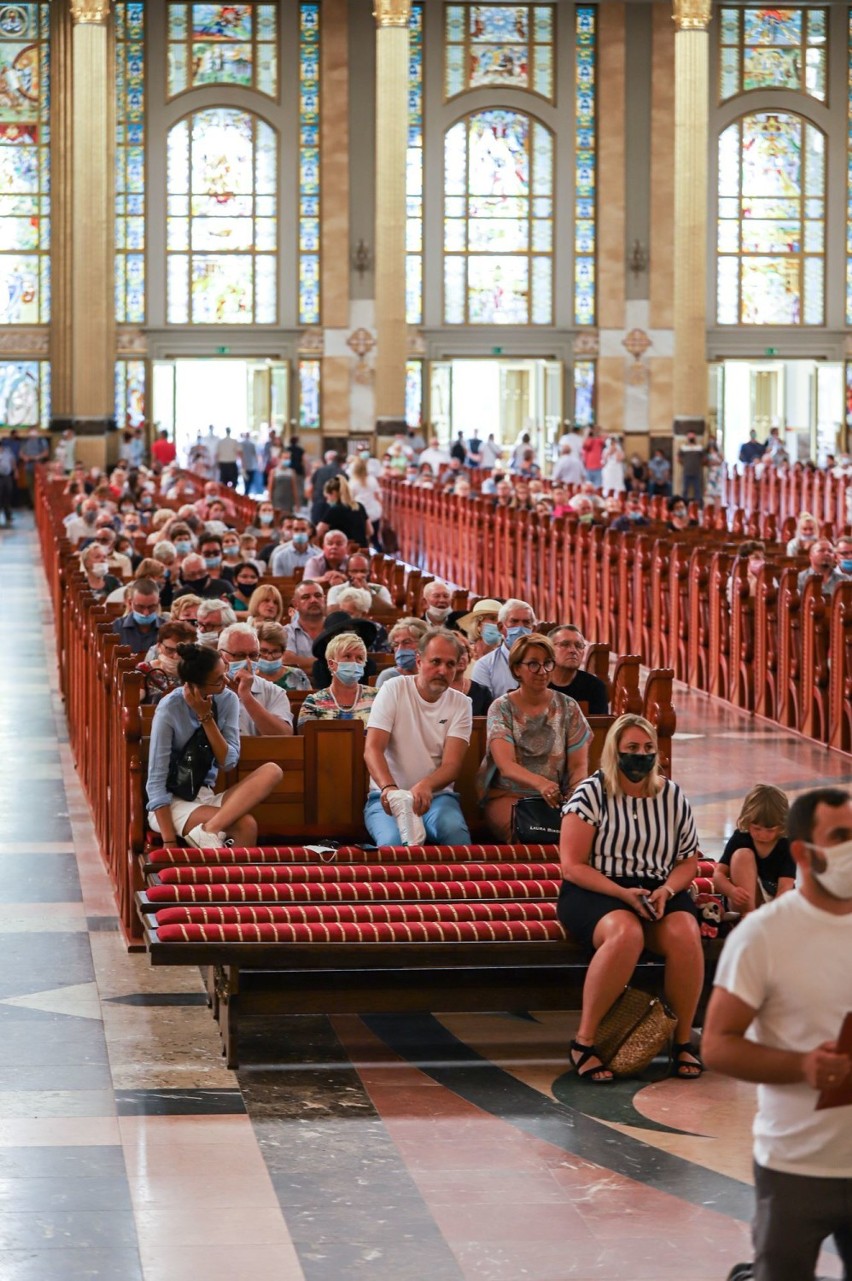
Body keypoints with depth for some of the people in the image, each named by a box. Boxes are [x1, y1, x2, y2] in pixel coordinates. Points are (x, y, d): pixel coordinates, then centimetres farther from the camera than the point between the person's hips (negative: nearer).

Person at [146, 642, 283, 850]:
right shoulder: (170, 709, -15)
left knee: (272, 771, -23)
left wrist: (206, 718, -16)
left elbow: (228, 762, -6)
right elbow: (156, 780, -16)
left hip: (206, 797, 7)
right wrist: (169, 842, -23)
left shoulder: (227, 700, 0)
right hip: (171, 803, -7)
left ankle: (209, 830, -33)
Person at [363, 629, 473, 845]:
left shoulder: (460, 705, 3)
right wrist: (388, 787, -33)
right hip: (388, 796, -2)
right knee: (395, 840, -34)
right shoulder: (393, 691, -2)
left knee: (455, 833, -33)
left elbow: (452, 765, -8)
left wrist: (425, 786, -32)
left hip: (436, 795, 2)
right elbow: (372, 749, -12)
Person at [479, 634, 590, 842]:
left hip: (556, 798, 2)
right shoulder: (501, 708, 0)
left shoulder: (568, 708, 8)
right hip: (508, 796, -2)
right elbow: (506, 765, -15)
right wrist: (540, 783, -37)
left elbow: (579, 765, 6)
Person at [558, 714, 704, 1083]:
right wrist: (622, 893, -19)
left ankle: (683, 1041, -13)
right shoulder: (591, 794, -2)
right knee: (626, 934, -38)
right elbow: (572, 866, -7)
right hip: (596, 891, -4)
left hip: (657, 891, 4)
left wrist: (666, 889, -8)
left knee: (686, 935, -30)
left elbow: (688, 862, 15)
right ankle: (584, 1040, -27)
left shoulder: (672, 796, 11)